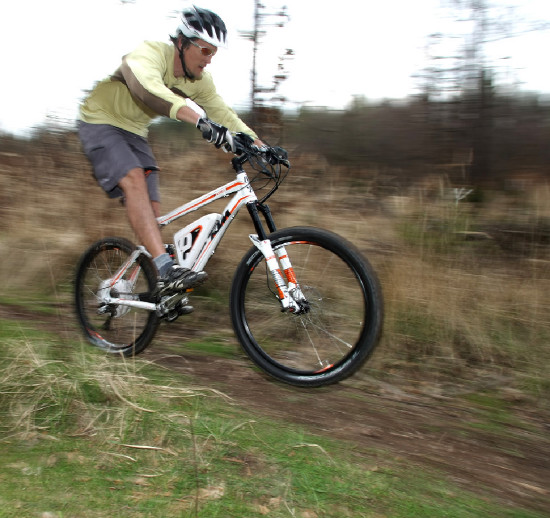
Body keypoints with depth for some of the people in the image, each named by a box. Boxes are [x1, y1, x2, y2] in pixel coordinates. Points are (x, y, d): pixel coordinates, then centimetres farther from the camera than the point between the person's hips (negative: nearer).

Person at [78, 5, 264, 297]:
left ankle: (164, 293, 5)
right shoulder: (150, 53, -27)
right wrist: (200, 121, -63)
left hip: (134, 133, 7)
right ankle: (166, 270, -40)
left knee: (152, 211, -2)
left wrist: (260, 145, -18)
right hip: (100, 123, -7)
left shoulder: (199, 80, -6)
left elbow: (223, 113, -4)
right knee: (134, 179, -32)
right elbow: (148, 86, -48)